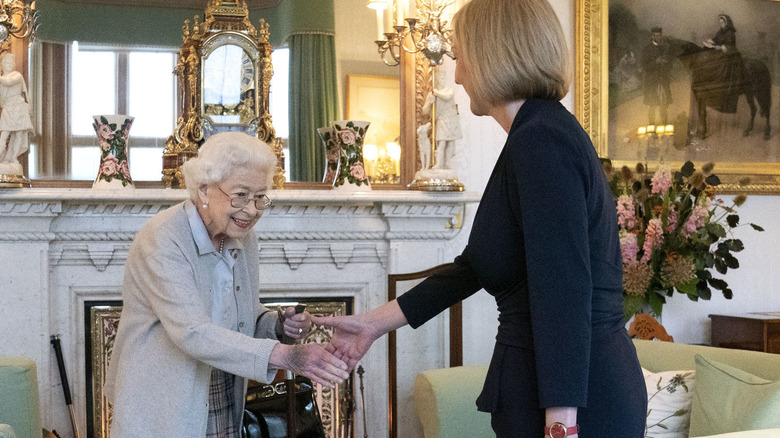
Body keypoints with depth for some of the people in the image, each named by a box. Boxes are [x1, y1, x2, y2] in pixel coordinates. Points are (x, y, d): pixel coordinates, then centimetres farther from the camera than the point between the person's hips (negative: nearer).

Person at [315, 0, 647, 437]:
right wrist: (375, 323, 19)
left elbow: (564, 293, -24)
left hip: (572, 401, -9)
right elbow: (475, 266, 18)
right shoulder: (546, 135, 15)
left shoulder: (541, 142, -17)